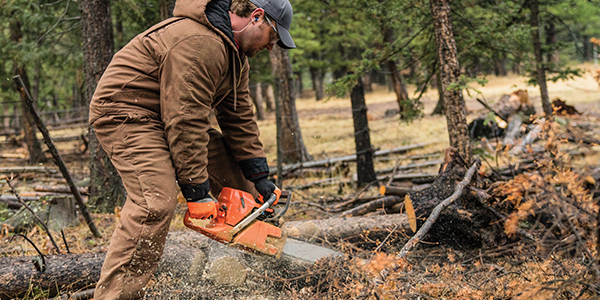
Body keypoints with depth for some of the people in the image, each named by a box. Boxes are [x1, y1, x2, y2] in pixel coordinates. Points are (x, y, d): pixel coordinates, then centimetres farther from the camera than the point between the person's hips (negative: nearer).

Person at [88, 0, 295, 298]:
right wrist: (197, 192, -26)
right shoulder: (199, 43, -27)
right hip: (125, 113, -11)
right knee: (155, 203, -27)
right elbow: (185, 122, -30)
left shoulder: (235, 54, 7)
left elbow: (239, 117, 10)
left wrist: (259, 177, 5)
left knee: (232, 163, 10)